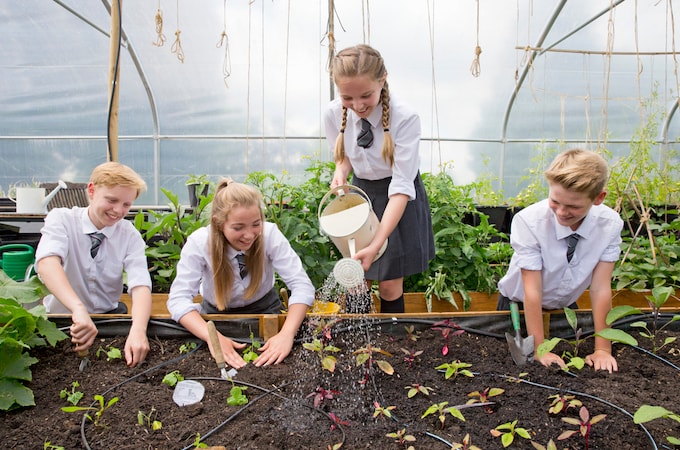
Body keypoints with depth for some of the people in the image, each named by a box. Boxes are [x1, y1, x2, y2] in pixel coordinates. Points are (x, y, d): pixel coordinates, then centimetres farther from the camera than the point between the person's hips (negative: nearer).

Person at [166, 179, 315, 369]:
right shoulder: (199, 242, -25)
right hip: (217, 314, 0)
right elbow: (179, 298, -28)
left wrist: (287, 334, -43)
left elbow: (302, 286, -27)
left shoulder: (270, 234, -25)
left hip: (264, 309, 0)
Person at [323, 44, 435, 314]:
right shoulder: (334, 114, -15)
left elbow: (402, 186, -30)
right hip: (361, 192, 3)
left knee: (390, 285, 2)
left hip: (399, 200, -3)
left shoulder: (405, 119, -28)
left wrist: (377, 244, -39)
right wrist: (340, 173, -21)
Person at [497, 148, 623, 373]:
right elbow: (532, 289, -30)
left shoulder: (610, 224, -21)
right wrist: (540, 350, -30)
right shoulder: (528, 221, -31)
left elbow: (601, 287, -20)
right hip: (520, 308, -3)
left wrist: (603, 349, -21)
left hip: (566, 308, 3)